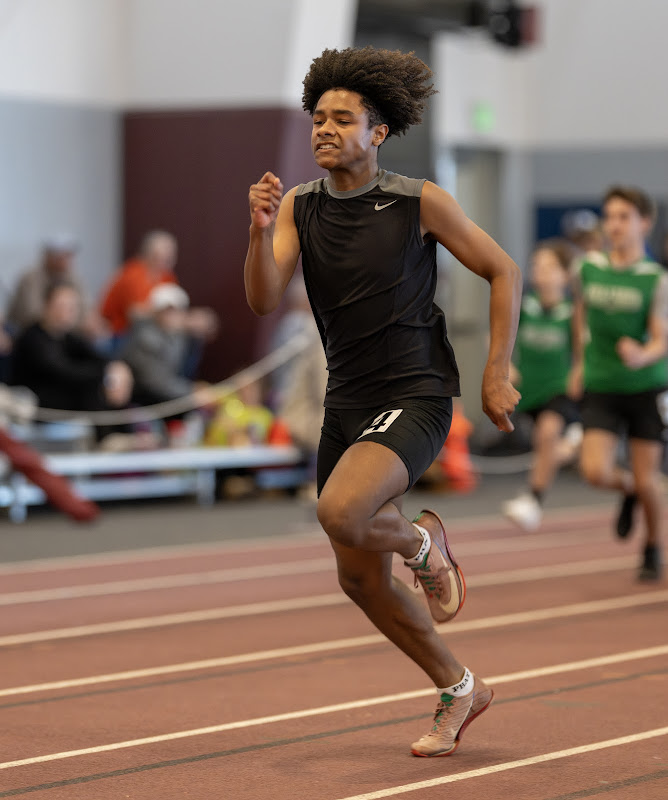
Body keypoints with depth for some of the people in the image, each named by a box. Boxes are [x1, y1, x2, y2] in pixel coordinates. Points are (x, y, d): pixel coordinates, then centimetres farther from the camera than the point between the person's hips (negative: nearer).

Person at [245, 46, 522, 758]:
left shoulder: (419, 202, -8)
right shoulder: (299, 206, 2)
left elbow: (503, 272, 1)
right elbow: (264, 300, -8)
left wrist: (496, 376, -3)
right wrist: (260, 230, -25)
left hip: (414, 398, -6)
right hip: (346, 404, 6)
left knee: (340, 512, -31)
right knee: (359, 579, 10)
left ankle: (424, 541, 3)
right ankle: (458, 690, 30)